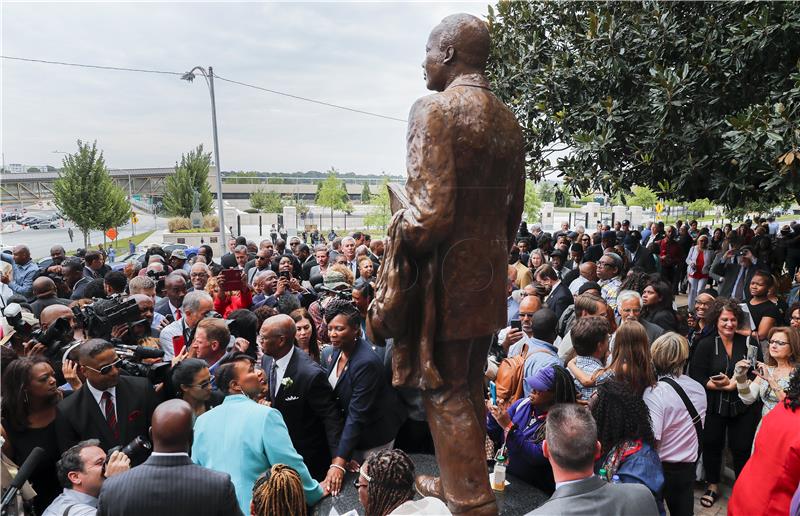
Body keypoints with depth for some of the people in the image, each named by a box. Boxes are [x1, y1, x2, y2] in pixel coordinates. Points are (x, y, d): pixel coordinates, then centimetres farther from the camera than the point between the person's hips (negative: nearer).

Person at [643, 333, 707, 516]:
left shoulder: (655, 392, -25)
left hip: (663, 466, -5)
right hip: (689, 464, 6)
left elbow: (652, 437, -27)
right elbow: (698, 426, 10)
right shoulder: (699, 388, -3)